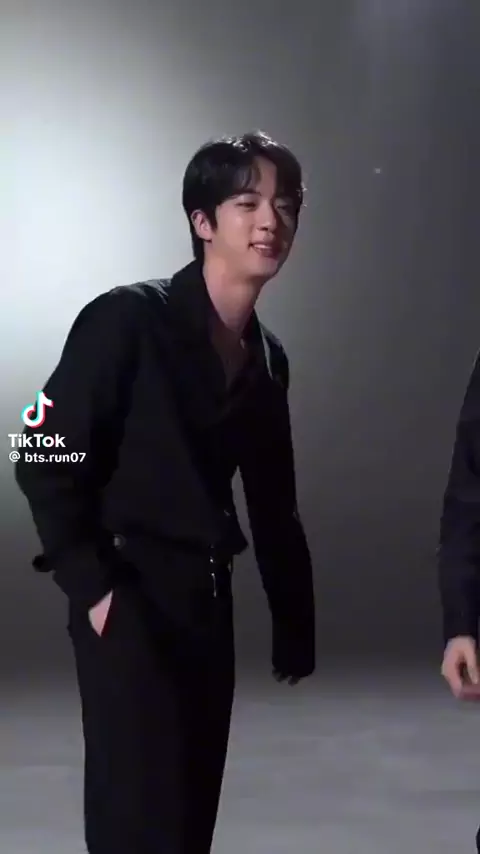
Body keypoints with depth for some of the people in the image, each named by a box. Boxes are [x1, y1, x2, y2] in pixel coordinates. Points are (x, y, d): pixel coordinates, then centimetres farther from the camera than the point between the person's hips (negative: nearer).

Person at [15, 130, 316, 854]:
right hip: (131, 598, -6)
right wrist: (91, 587, -14)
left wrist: (294, 619, 15)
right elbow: (47, 463, -12)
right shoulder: (127, 320, -10)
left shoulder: (269, 359, 10)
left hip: (208, 600, 7)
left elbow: (274, 502, 16)